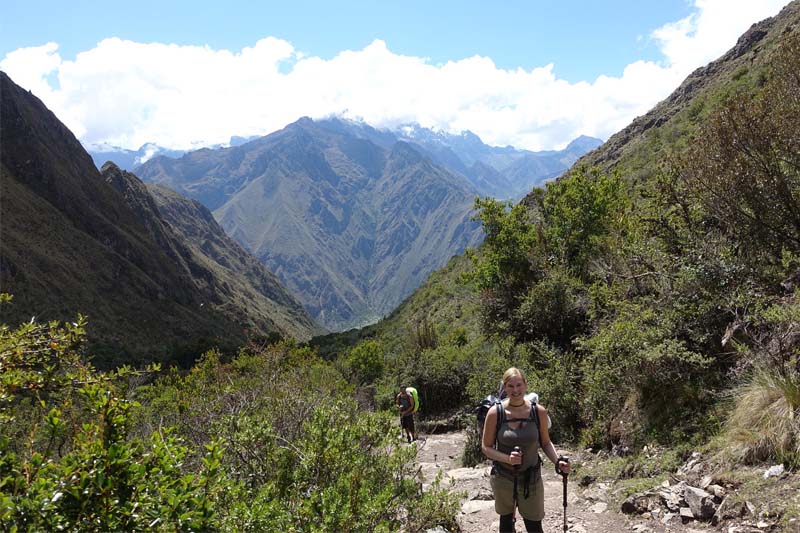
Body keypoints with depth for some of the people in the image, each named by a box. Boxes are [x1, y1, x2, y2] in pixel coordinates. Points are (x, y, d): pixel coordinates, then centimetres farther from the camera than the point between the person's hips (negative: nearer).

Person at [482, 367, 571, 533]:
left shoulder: (539, 412, -10)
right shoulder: (495, 413, -14)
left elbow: (545, 443, 3)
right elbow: (486, 447, -7)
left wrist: (558, 461, -15)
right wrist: (507, 458, -23)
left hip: (531, 479, 0)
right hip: (503, 478, 0)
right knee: (506, 520, 20)